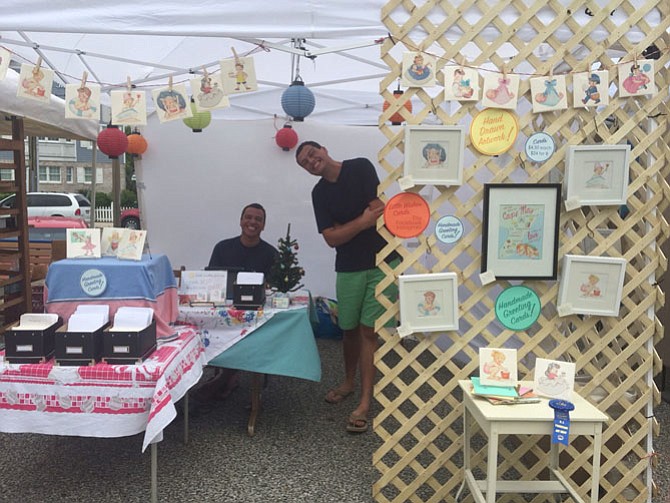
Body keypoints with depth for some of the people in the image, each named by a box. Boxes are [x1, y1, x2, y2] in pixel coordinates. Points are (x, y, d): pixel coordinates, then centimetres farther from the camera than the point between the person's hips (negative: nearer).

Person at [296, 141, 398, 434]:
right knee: (350, 329, 14)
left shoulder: (361, 168, -5)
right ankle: (349, 381, 38)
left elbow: (379, 211, -13)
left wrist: (346, 228, -7)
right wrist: (364, 221, -16)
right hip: (348, 268, 4)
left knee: (368, 330, -6)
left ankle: (365, 403, 0)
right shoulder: (319, 193, 5)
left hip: (382, 262, -4)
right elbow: (331, 238, -4)